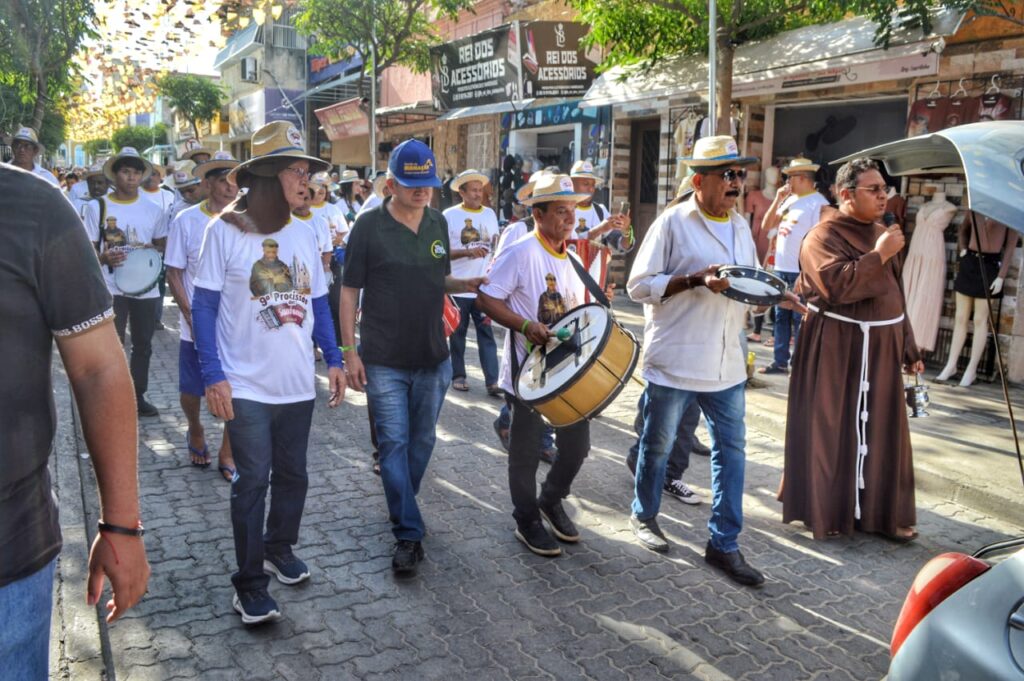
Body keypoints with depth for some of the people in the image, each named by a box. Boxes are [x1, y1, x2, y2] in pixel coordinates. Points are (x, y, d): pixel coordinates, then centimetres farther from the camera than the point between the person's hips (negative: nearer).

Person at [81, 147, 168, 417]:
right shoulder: (96, 207, -4)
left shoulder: (153, 210, 4)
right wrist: (105, 257, -23)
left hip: (146, 287, 4)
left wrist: (152, 249, -8)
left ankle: (138, 396, 27)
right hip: (111, 288, -3)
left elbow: (163, 245, 15)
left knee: (143, 345, 13)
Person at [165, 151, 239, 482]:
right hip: (197, 326, 0)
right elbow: (174, 273, -1)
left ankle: (227, 454, 19)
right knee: (191, 389, 13)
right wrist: (190, 316, -11)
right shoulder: (186, 221, -3)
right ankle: (195, 430, 43)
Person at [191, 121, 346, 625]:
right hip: (247, 386, -5)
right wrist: (213, 375, -13)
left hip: (298, 384, 5)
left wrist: (333, 359, 7)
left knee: (292, 474, 15)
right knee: (252, 481, 1)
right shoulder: (225, 231, -8)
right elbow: (204, 305, -8)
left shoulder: (304, 235, 6)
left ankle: (280, 549, 37)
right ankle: (249, 583, 16)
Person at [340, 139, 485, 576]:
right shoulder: (369, 225, -8)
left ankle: (402, 508, 36)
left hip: (432, 358, 5)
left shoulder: (438, 223, 5)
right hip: (384, 362, -4)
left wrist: (465, 284, -6)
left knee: (422, 441, 15)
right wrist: (350, 350, -10)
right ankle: (408, 534, 8)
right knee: (394, 445, -1)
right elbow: (349, 291, -5)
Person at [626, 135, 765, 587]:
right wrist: (695, 280, -23)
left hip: (726, 362, 6)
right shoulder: (673, 222, -9)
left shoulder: (740, 226, 11)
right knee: (658, 444, 11)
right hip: (674, 360, -5)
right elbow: (638, 285, -12)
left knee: (731, 450, 6)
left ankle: (724, 543, 18)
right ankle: (644, 515, 35)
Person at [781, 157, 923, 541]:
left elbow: (894, 293, 17)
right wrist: (879, 255, -20)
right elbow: (838, 285, -27)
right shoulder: (823, 236, -11)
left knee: (880, 430, 11)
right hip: (837, 348, -7)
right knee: (831, 429, 1)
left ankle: (882, 512, 23)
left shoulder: (881, 234, 13)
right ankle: (824, 511, 14)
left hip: (880, 346, 7)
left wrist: (909, 348, 17)